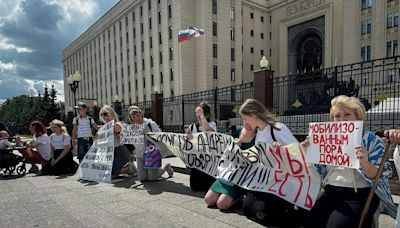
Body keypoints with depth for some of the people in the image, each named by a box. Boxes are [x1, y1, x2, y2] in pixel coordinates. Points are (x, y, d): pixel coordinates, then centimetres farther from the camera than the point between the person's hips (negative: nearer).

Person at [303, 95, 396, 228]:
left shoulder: (371, 140, -1)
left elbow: (381, 177, -6)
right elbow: (320, 171, 15)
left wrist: (365, 164, -27)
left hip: (359, 195, -3)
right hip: (331, 193, 4)